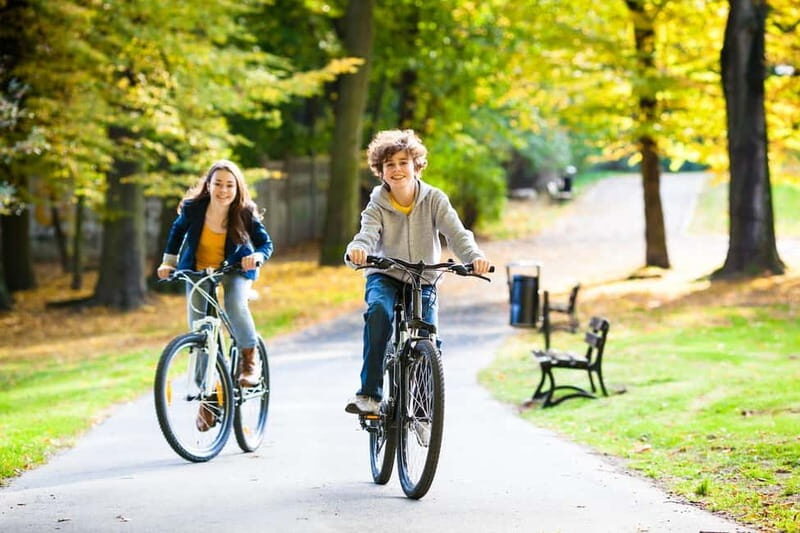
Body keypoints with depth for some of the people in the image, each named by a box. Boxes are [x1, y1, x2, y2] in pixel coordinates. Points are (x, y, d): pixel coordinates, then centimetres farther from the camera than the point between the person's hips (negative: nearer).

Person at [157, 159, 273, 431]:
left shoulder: (245, 214, -21)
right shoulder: (193, 208, -19)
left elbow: (266, 243, -14)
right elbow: (178, 230, 2)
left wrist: (257, 256, -35)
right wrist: (168, 261, -4)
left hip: (234, 269, -1)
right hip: (197, 270, 1)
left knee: (235, 304, -32)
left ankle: (250, 359, -7)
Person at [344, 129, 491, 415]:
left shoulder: (433, 199, -9)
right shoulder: (377, 206, -10)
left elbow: (456, 233, -21)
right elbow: (367, 235, -26)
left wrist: (474, 256, -42)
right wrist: (356, 251, -52)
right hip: (384, 277, -1)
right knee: (378, 310, -34)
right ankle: (369, 393, -33)